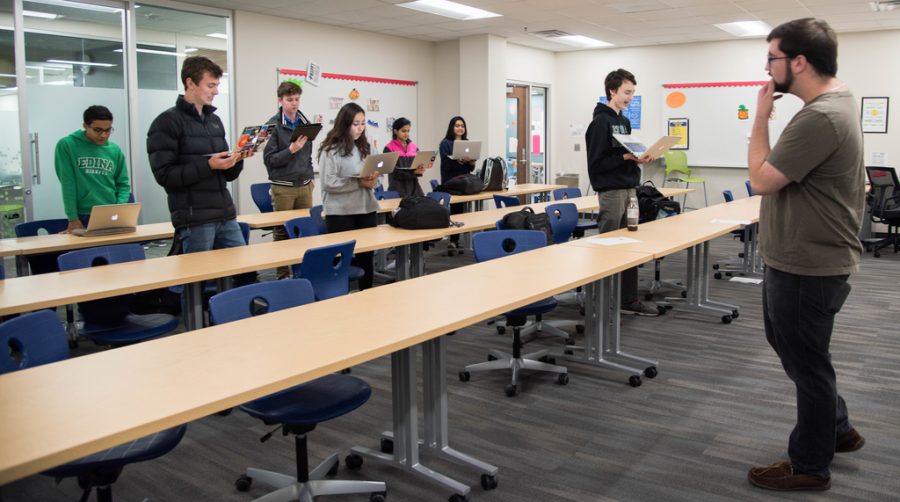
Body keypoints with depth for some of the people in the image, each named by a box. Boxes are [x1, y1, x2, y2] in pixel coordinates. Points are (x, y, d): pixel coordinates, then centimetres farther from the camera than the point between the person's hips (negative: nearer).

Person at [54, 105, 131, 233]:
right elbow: (67, 184, -7)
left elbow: (123, 184, 9)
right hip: (83, 218, -3)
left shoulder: (115, 150, 7)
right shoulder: (66, 145, -3)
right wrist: (73, 218, -11)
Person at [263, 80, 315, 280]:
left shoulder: (305, 122, 10)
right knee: (282, 232, 3)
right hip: (283, 187, -5)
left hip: (304, 186, 5)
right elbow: (269, 159, -10)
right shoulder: (273, 125, -6)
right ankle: (283, 274, 11)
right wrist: (290, 150, -21)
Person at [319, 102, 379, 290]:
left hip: (366, 209, 6)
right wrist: (359, 183, -19)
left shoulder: (364, 147, 12)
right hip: (341, 213, -6)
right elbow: (329, 183, -15)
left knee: (366, 257, 10)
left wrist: (372, 180, -6)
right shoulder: (330, 149, -7)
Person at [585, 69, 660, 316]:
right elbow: (596, 163, -16)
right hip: (611, 191, -9)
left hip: (629, 189, 9)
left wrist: (639, 159, 3)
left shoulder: (624, 121, 17)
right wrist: (626, 157, -22)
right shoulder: (601, 122, -10)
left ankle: (630, 299, 18)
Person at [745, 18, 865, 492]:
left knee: (807, 364, 5)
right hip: (798, 260, 11)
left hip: (807, 268, -11)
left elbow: (762, 180, -22)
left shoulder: (820, 117, -26)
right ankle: (837, 429, 42)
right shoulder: (835, 102, 9)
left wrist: (761, 116, -14)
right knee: (795, 350, 25)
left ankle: (810, 466, 23)